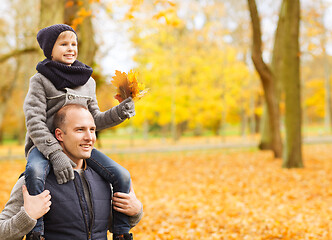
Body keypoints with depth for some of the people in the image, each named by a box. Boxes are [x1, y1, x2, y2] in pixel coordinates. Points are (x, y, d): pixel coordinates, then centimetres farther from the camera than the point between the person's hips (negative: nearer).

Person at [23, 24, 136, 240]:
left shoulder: (87, 81, 12)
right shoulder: (40, 80, -3)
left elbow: (94, 120, 14)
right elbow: (35, 123, -12)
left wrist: (119, 112, -6)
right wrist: (55, 155, -25)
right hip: (44, 146, -4)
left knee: (122, 176, -14)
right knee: (35, 172, -39)